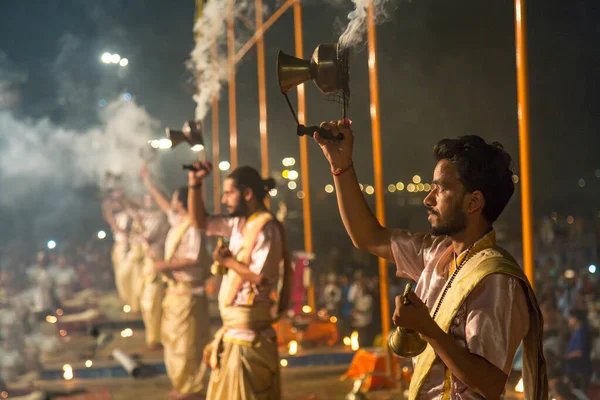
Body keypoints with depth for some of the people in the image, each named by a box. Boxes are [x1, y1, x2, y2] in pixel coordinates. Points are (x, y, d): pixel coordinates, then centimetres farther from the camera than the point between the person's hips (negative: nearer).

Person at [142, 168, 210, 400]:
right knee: (173, 338, 15)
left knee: (186, 340, -4)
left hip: (186, 291, -10)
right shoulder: (177, 221, 9)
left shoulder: (192, 228, -18)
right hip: (175, 288, 10)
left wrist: (165, 265, -19)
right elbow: (165, 207, 28)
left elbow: (194, 259, -25)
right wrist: (148, 184, 35)